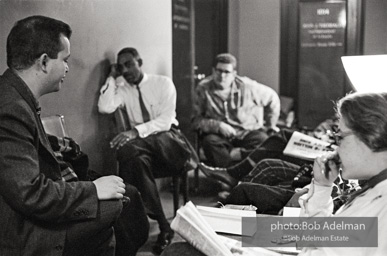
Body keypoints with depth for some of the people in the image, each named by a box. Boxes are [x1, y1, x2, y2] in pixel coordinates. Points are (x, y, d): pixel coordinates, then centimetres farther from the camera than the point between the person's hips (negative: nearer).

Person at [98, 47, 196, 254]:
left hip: (168, 140, -3)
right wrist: (112, 78, -1)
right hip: (142, 147, 3)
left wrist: (136, 131, -26)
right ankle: (163, 225, -32)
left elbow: (166, 120, -12)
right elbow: (104, 108, -7)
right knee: (136, 158, -36)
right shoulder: (122, 89, 12)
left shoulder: (163, 83, 0)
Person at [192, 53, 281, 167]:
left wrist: (271, 127, 13)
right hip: (219, 134, -1)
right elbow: (196, 120, -6)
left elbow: (272, 98, 10)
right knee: (210, 141, -35)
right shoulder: (203, 88, -4)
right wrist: (218, 126, -21)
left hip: (247, 132, 1)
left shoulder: (247, 86, -3)